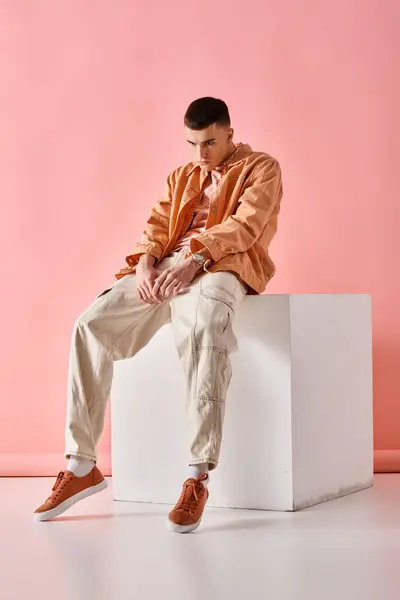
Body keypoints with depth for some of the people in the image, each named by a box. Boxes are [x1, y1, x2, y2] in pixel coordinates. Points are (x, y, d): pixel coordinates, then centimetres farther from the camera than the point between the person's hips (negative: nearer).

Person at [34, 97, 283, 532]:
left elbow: (246, 224, -7)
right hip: (165, 269, 6)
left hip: (220, 267, -5)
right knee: (92, 325, -18)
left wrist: (196, 258, -22)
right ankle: (81, 466, -15)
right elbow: (157, 225, 14)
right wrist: (144, 263, -9)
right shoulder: (181, 177, 27)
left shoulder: (261, 168, 9)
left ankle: (197, 476, -42)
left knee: (205, 325, -41)